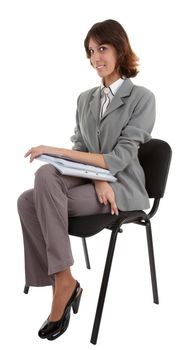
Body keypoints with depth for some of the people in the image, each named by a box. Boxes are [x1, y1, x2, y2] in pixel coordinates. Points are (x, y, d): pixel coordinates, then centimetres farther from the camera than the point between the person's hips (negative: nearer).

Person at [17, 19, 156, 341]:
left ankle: (64, 280, -21)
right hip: (90, 180, 6)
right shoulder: (85, 98, 15)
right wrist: (97, 178, -15)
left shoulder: (142, 98, -4)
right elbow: (79, 148, 8)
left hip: (122, 186, -5)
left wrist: (57, 151, -18)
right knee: (27, 201, -24)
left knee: (45, 174, -30)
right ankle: (61, 283, -17)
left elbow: (119, 159, -13)